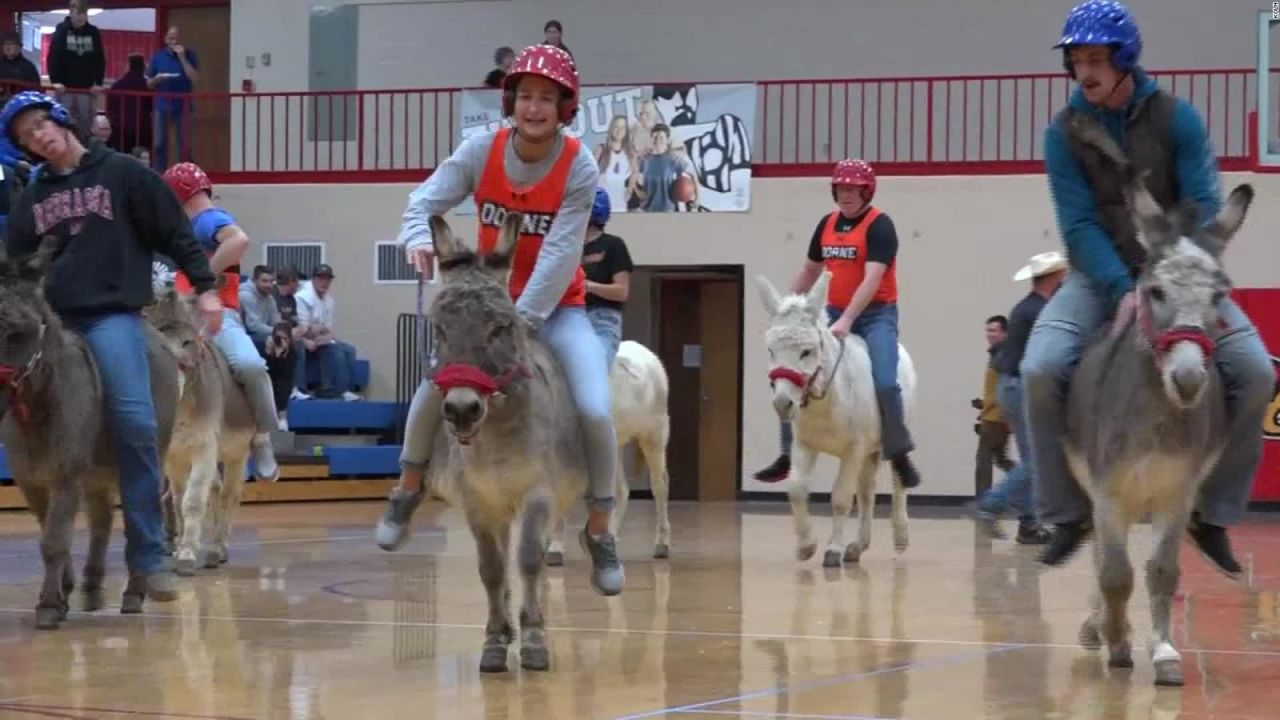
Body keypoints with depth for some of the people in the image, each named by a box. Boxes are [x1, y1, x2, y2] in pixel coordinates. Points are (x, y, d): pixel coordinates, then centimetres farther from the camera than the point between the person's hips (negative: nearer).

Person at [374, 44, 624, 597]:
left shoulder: (579, 167, -18)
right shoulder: (481, 151, -11)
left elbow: (560, 253, -23)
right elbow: (427, 200, -11)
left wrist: (522, 320, -30)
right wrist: (419, 236, -35)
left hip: (556, 306, -2)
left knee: (596, 410, -18)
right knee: (437, 381, -17)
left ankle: (599, 531, 3)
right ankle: (408, 489, 12)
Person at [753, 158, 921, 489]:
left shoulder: (879, 226, -12)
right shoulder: (827, 224, 9)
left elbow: (872, 278, -23)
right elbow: (810, 271, 22)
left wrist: (847, 320, -32)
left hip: (875, 315, -6)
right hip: (835, 313, 6)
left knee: (885, 383, -24)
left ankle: (899, 455, -7)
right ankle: (788, 454, 9)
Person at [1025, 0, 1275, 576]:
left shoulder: (1176, 118, -7)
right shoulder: (1063, 134, -7)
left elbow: (1204, 208, -12)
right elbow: (1079, 225, -14)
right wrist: (1123, 291, -29)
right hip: (1100, 278, -1)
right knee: (1041, 368, -26)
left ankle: (1213, 515, 0)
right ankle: (1068, 515, -9)